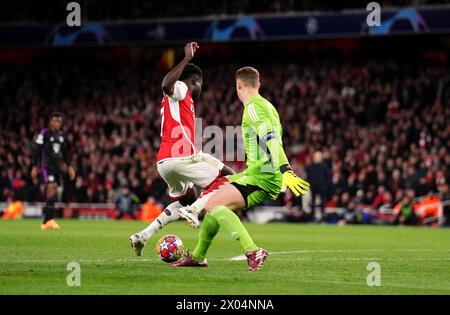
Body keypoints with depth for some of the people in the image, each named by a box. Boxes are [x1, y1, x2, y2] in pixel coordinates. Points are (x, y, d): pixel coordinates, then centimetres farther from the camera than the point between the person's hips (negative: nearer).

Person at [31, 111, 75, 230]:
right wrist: (35, 167, -10)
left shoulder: (61, 135, 14)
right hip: (46, 166, -7)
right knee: (52, 187, -22)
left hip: (57, 167, 7)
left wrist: (69, 166, 18)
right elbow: (36, 151, -6)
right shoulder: (44, 134, -6)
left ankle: (45, 222, 12)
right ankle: (50, 219, -26)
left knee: (52, 193, 5)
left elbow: (65, 152, 23)